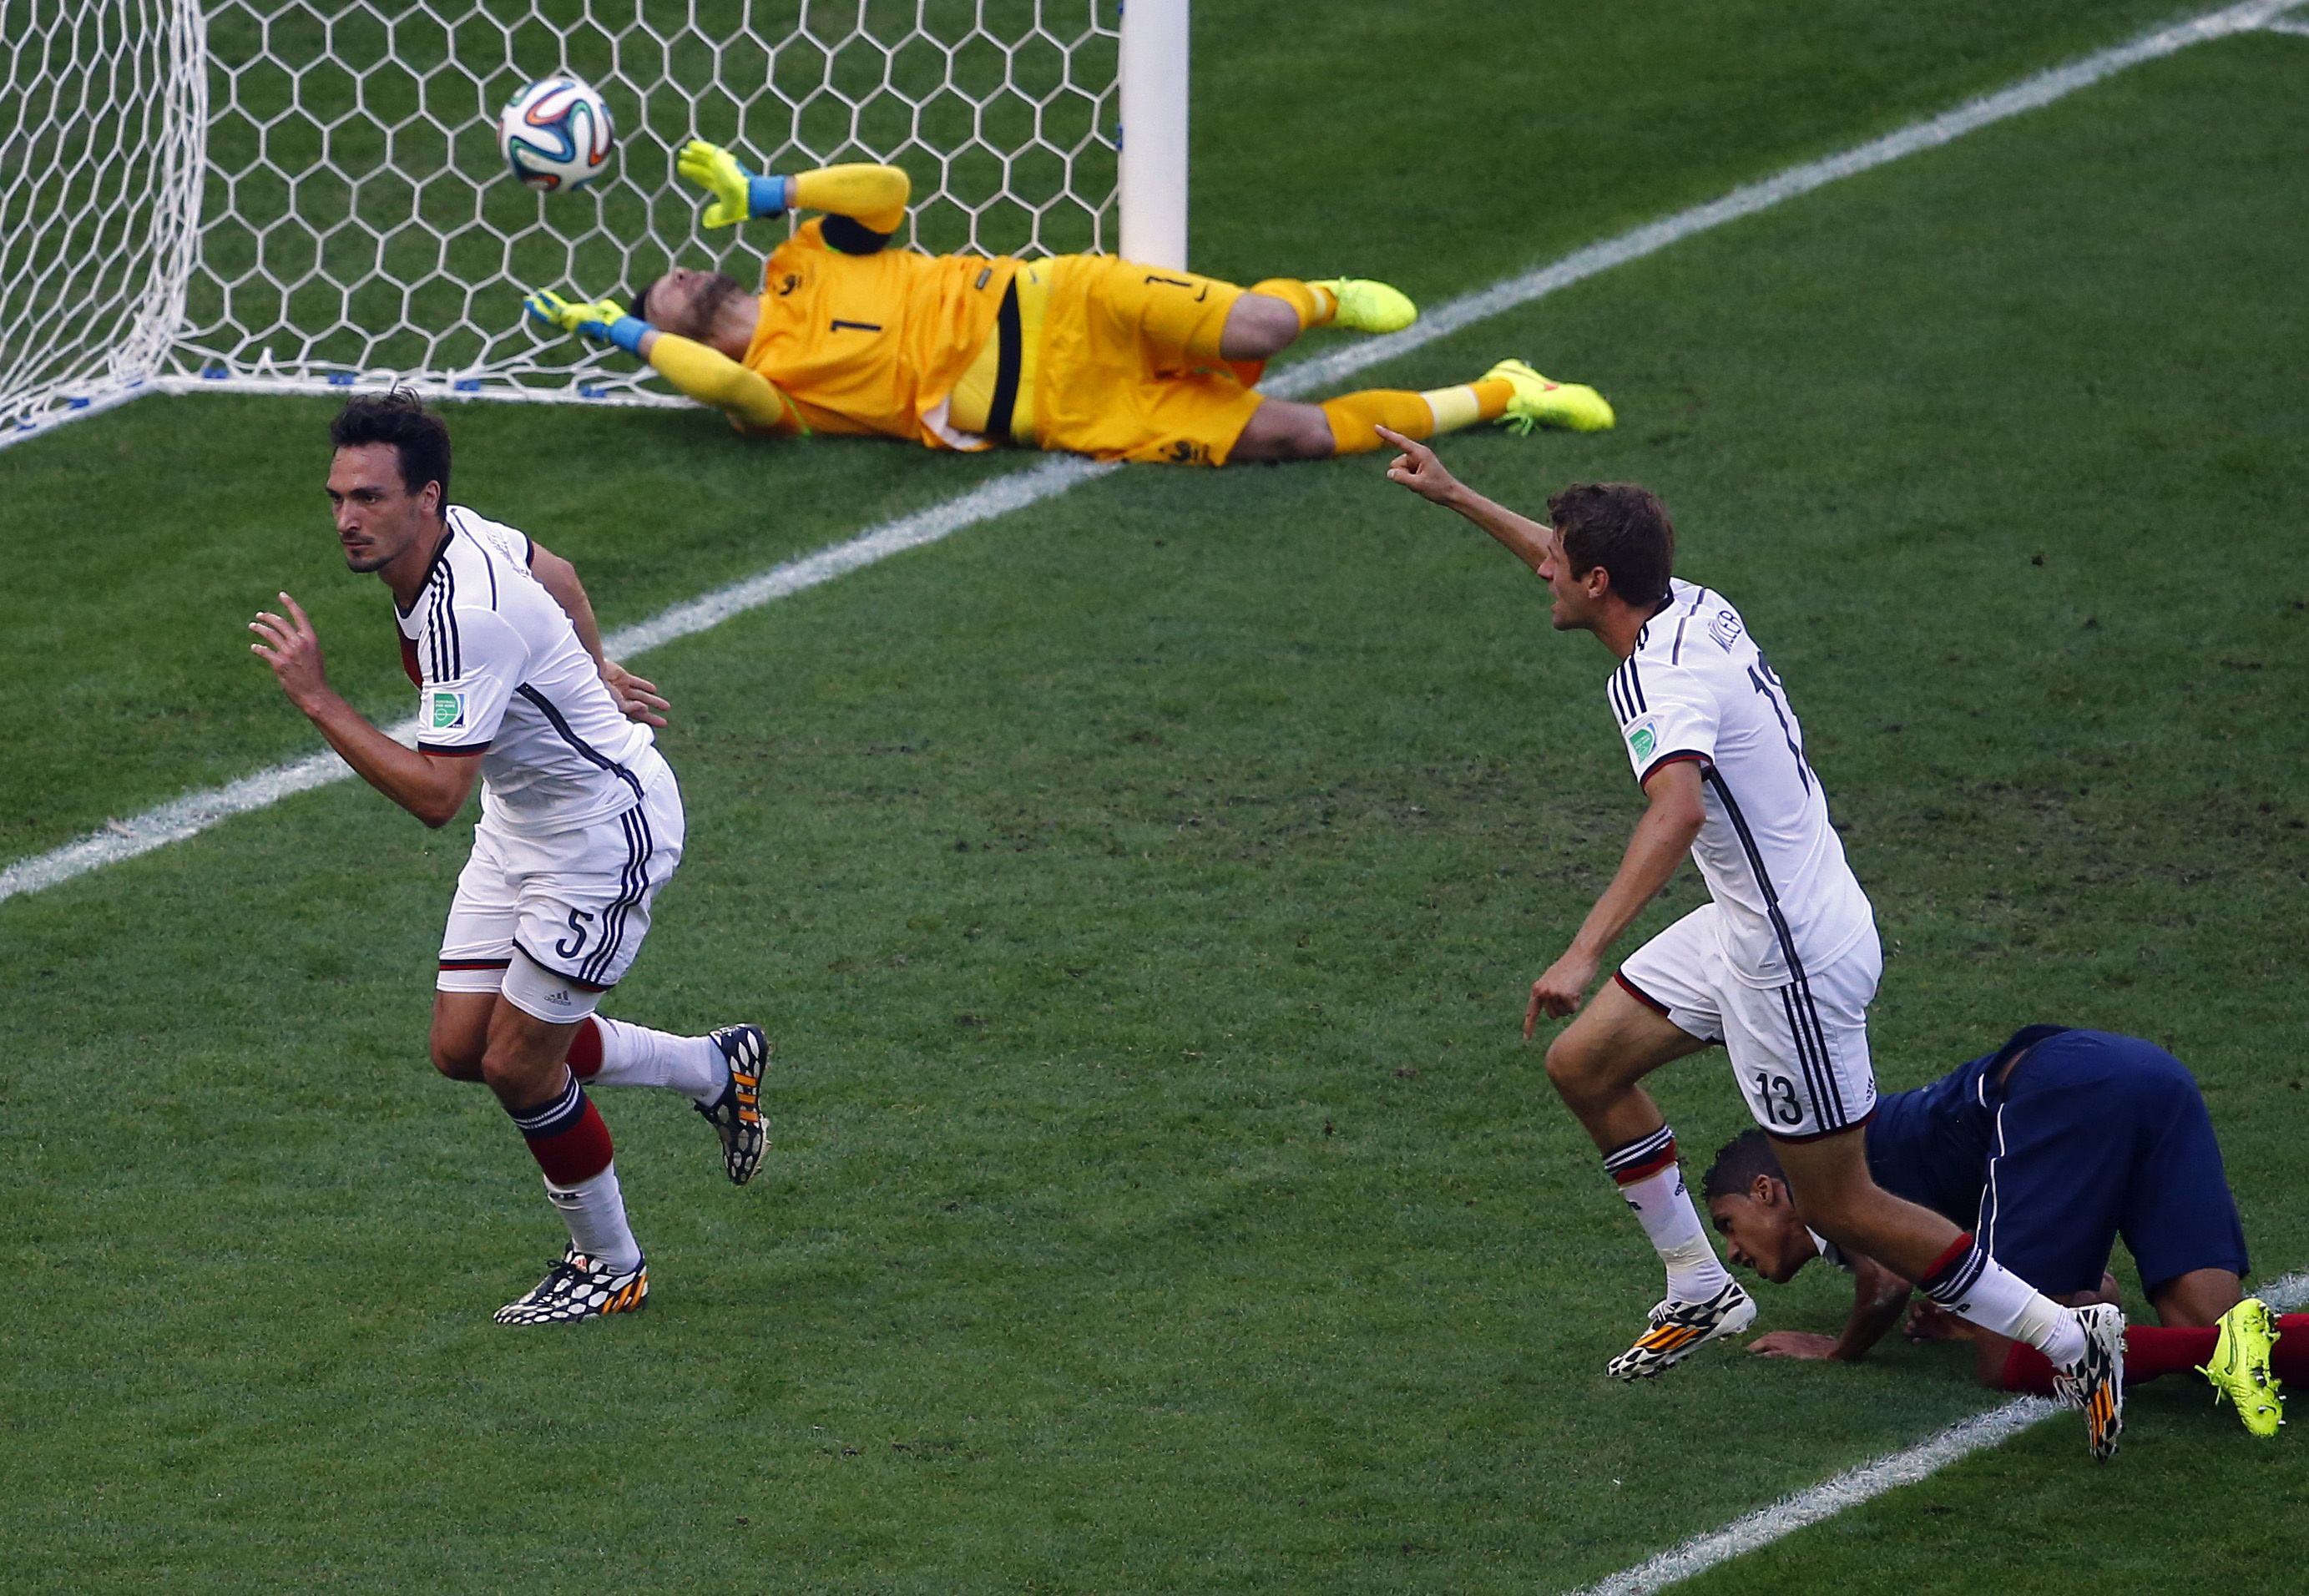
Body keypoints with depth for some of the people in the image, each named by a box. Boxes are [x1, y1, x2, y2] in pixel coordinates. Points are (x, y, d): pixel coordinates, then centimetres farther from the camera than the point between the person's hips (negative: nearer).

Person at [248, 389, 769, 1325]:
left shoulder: (468, 617, -34)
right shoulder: (453, 535, -6)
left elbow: (435, 795, -36)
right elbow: (552, 573, 15)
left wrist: (315, 697, -35)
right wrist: (594, 673, 28)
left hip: (608, 832, -10)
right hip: (522, 820, 10)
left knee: (518, 1065, -2)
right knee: (462, 1047, 8)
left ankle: (611, 1266, 22)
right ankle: (713, 1069, 28)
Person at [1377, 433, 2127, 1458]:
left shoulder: (1667, 680, -26)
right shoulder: (1693, 607, 1)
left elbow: (1678, 810, -46)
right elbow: (1582, 569, 25)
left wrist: (1586, 952, -53)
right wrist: (1453, 496, 32)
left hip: (1794, 960, -9)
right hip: (1747, 924, 9)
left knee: (1843, 1210, 0)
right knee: (1583, 1067, 16)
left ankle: (2069, 1340, 7)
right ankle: (1701, 1293, 27)